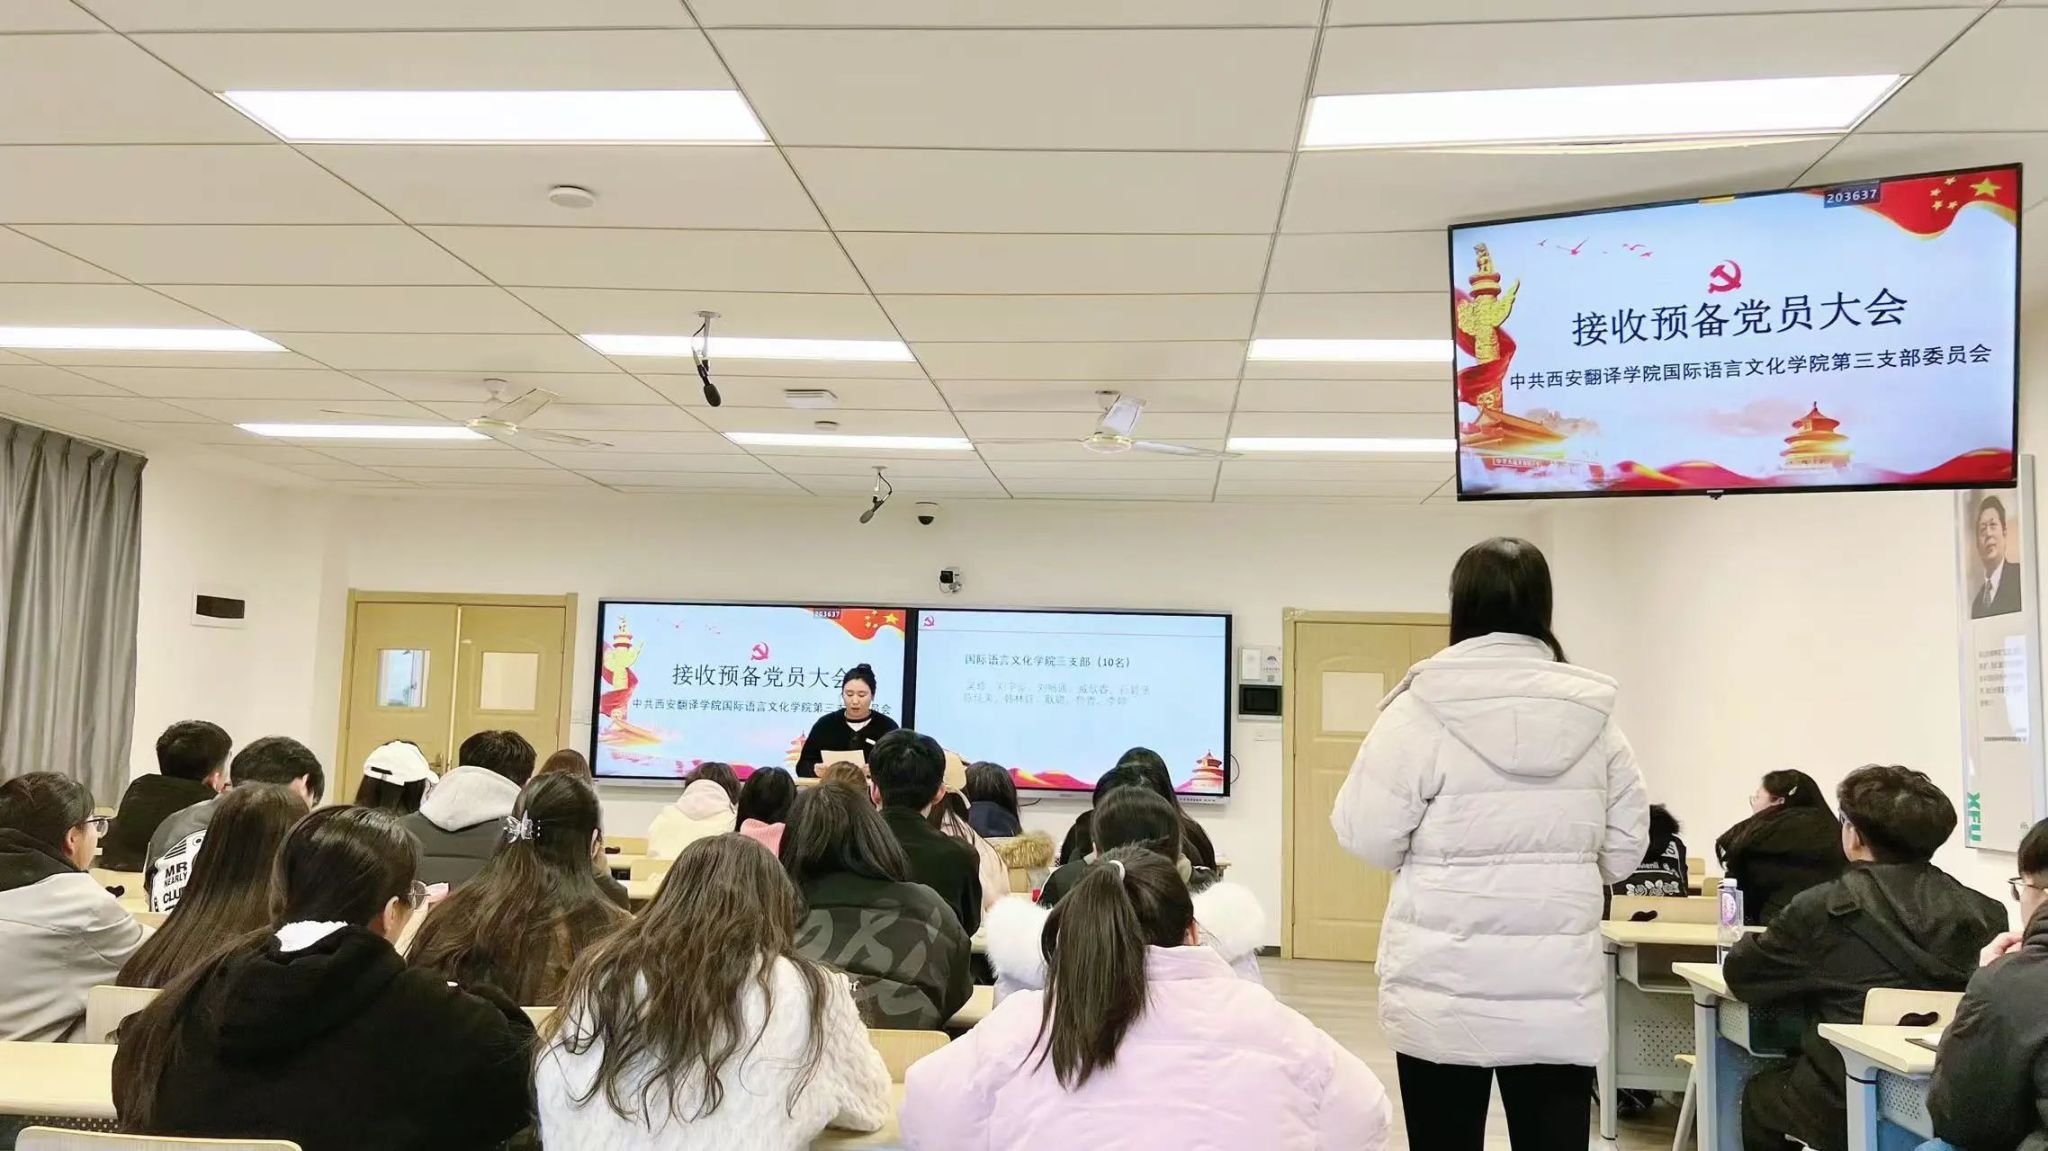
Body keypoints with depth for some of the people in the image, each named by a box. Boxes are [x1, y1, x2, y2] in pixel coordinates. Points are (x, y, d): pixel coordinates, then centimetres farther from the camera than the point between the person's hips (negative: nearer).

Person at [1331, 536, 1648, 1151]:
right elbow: (1625, 847, 8)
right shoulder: (1593, 714, 2)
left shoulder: (1423, 709, -12)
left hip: (1445, 992, -3)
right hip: (1560, 991, 3)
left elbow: (1367, 836, -8)